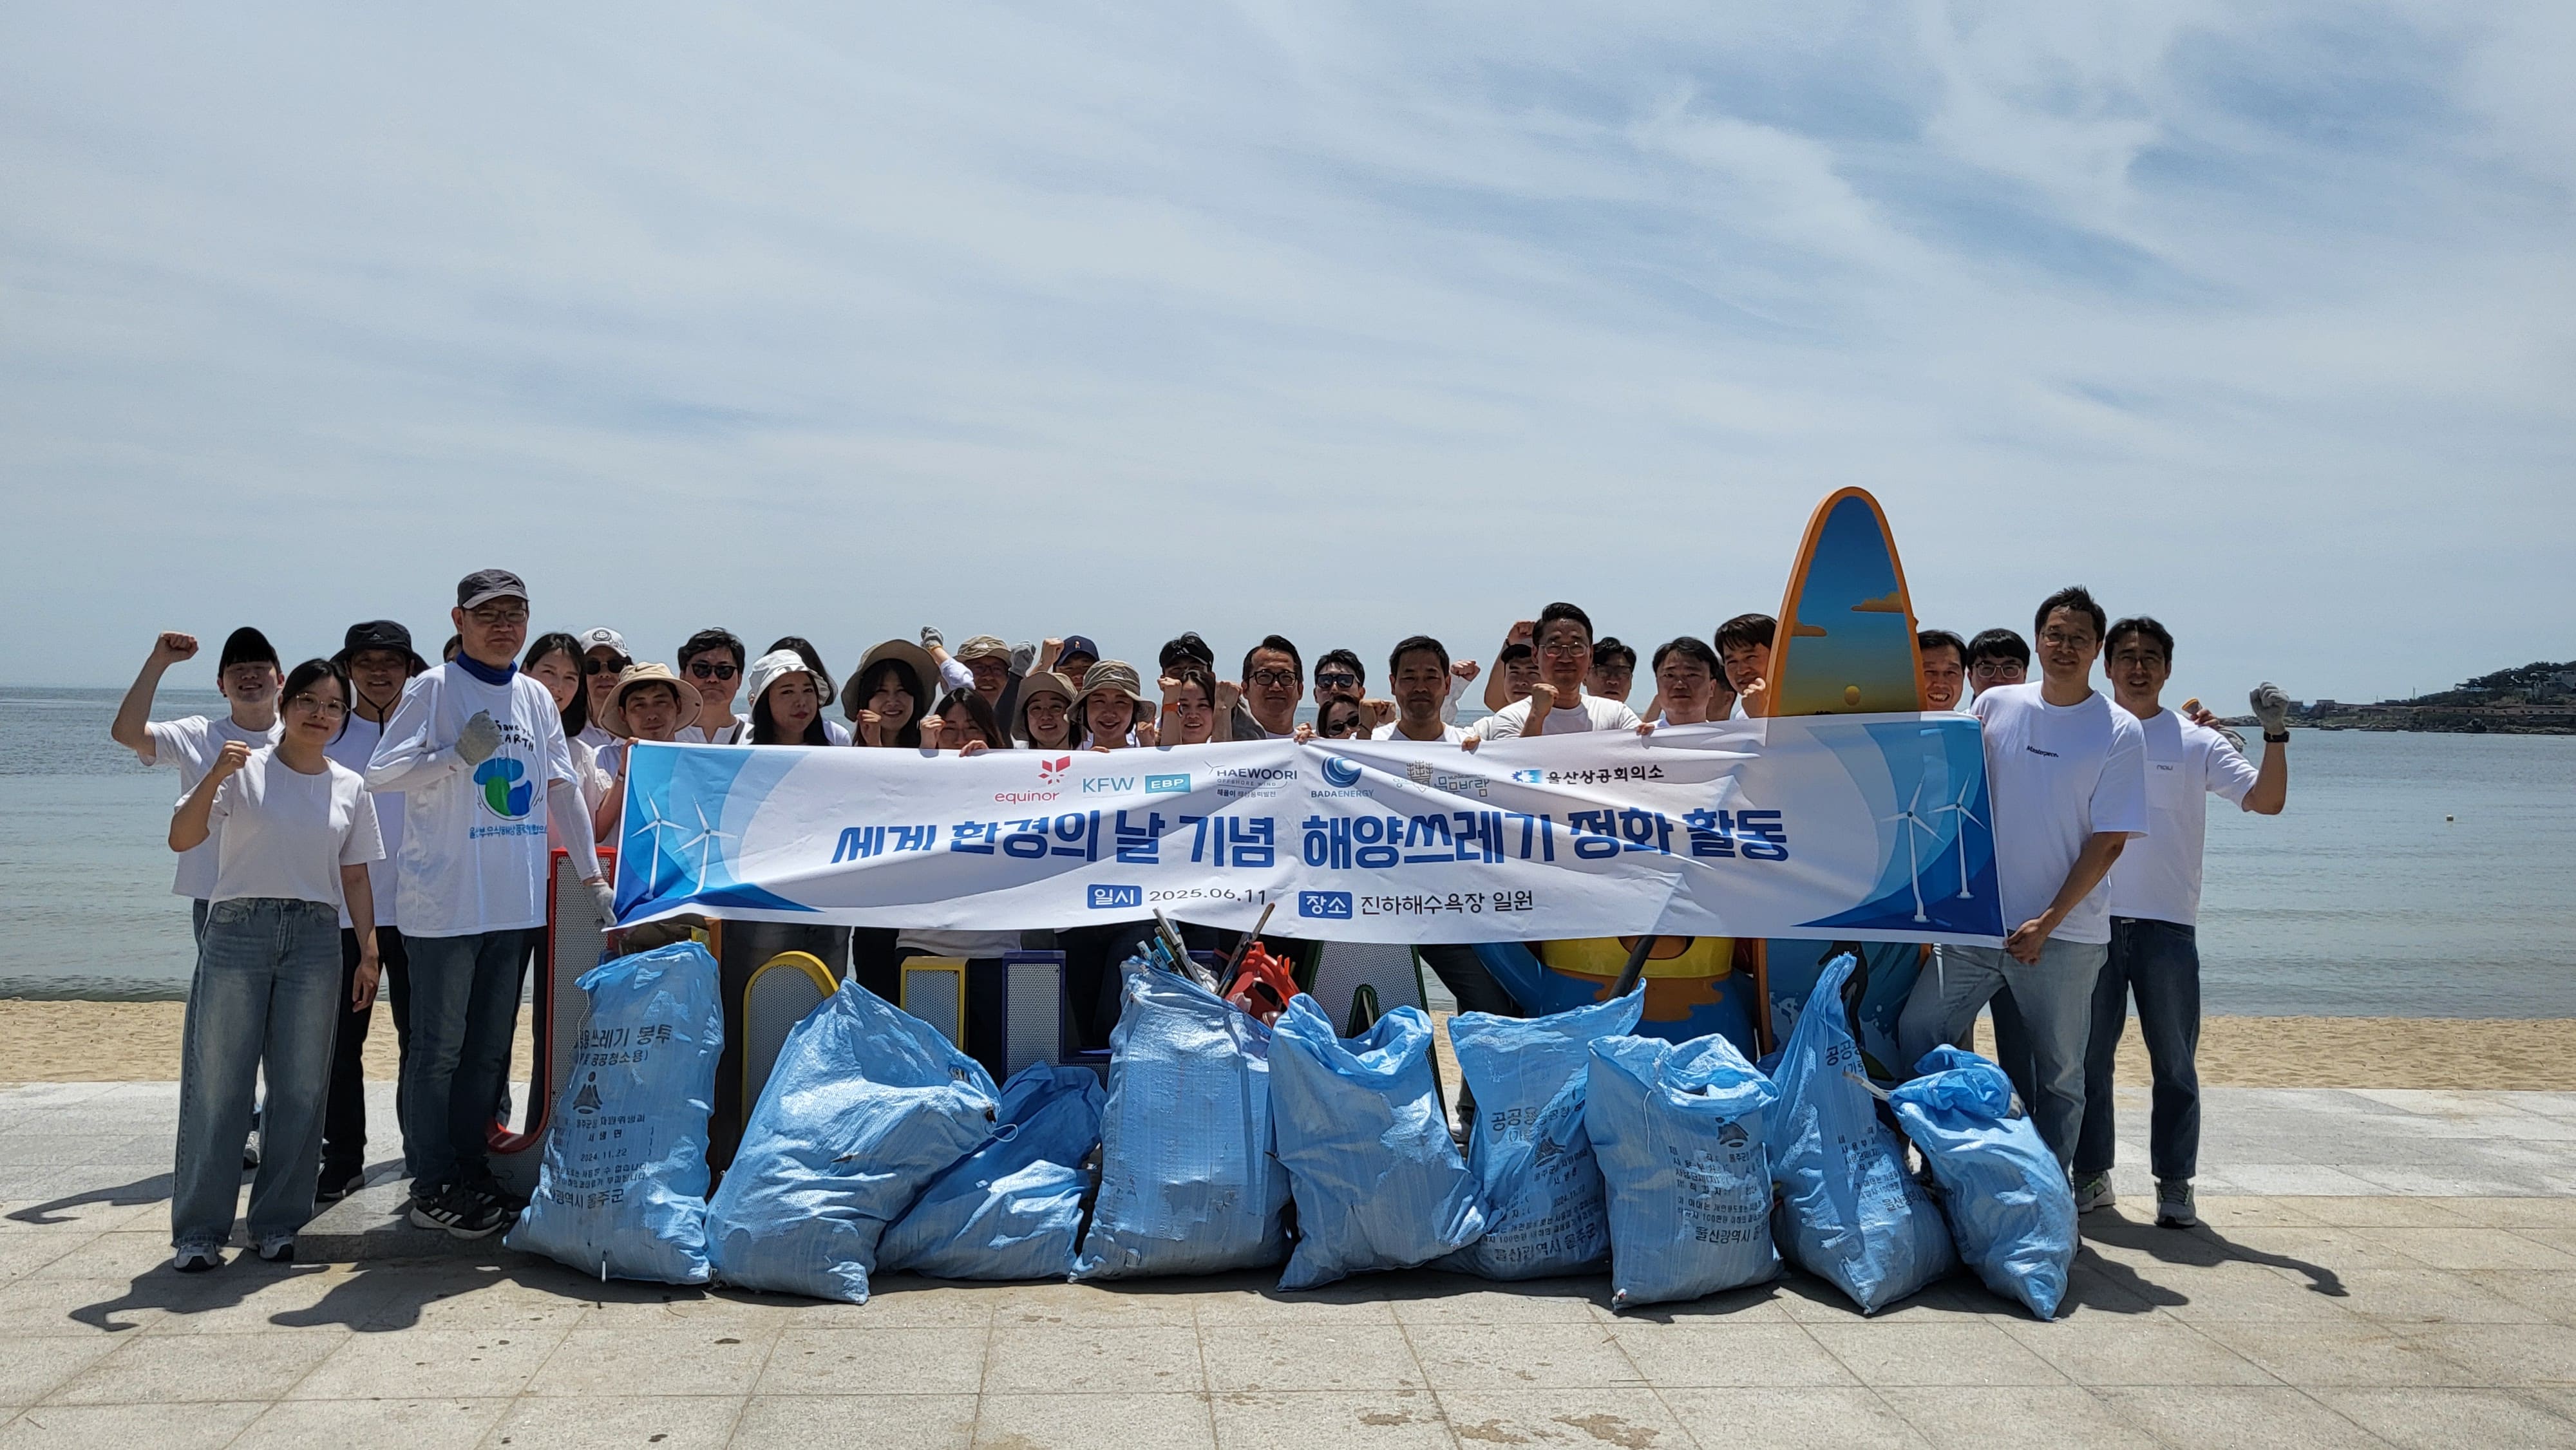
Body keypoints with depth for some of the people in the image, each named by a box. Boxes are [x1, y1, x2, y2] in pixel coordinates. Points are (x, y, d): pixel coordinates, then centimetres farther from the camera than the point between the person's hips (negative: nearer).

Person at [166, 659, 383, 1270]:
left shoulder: (351, 788, 10)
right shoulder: (245, 770, 0)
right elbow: (181, 838, -10)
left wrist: (369, 952, 7)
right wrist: (214, 778, -24)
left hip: (315, 939, 3)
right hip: (237, 931, -3)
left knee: (301, 1086, 4)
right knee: (218, 1082, -2)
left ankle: (278, 1222, 15)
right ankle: (198, 1229, 8)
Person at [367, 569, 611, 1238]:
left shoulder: (537, 698, 12)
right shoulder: (436, 688, -4)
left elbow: (563, 789, 15)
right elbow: (380, 772, -9)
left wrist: (593, 877, 13)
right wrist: (458, 753, -21)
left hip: (517, 901, 6)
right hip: (445, 899, -5)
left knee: (491, 1050, 12)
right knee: (439, 1048, 0)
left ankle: (472, 1173, 22)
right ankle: (432, 1188, 9)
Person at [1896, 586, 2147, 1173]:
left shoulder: (2119, 733, -4)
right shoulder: (1995, 705, 5)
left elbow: (2109, 840, -7)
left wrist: (2048, 922, -13)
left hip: (2064, 934, -3)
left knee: (2059, 1071, 6)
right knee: (1915, 1032, 1)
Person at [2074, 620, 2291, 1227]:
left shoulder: (2196, 743, 5)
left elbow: (2266, 800, -4)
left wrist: (2276, 737, -17)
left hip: (2168, 925, -1)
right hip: (2094, 921, 1)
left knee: (2175, 1063, 4)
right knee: (2088, 1058, 6)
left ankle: (2175, 1184, 13)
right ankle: (2092, 1177, 17)